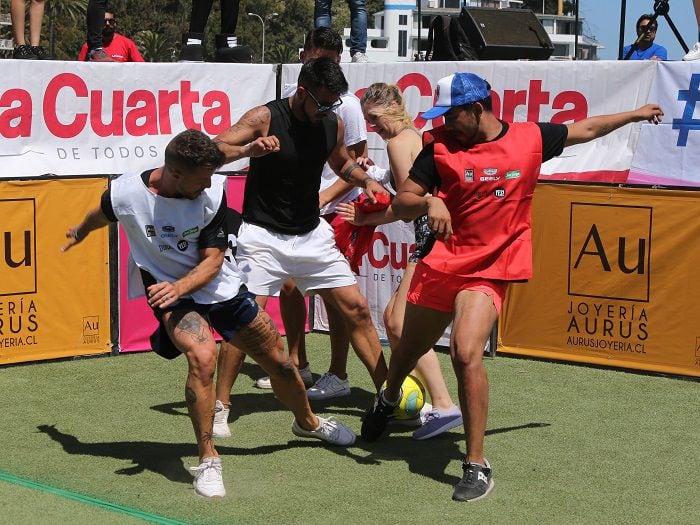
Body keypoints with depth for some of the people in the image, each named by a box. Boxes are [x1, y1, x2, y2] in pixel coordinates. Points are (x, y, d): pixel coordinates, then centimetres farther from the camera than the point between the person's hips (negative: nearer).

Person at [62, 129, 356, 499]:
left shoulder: (213, 193, -19)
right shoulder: (125, 194, -21)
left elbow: (212, 260, -15)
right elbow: (99, 217, 4)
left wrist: (179, 286, -34)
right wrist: (79, 234, 26)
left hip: (220, 287, 3)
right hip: (171, 292, -3)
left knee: (278, 361, 12)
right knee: (202, 356, -32)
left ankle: (308, 423, 45)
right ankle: (207, 461, -17)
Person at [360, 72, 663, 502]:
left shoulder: (530, 137, -1)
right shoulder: (440, 145, -2)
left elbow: (582, 130, 17)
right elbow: (401, 204, -3)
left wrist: (635, 114, 25)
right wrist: (429, 202, -25)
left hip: (490, 270, -2)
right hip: (441, 264, 3)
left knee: (466, 354, -24)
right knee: (409, 350, 19)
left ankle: (477, 466, -13)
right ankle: (388, 399, 56)